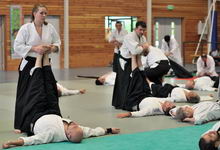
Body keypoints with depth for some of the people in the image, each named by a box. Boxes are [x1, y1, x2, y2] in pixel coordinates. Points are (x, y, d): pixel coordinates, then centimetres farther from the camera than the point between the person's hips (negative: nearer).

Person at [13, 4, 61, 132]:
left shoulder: (50, 27, 4)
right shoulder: (26, 28, -7)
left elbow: (57, 42, 11)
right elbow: (18, 46, -10)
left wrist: (53, 48, -11)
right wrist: (34, 49, -21)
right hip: (29, 65, -4)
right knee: (26, 95, -2)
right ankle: (21, 125, 9)